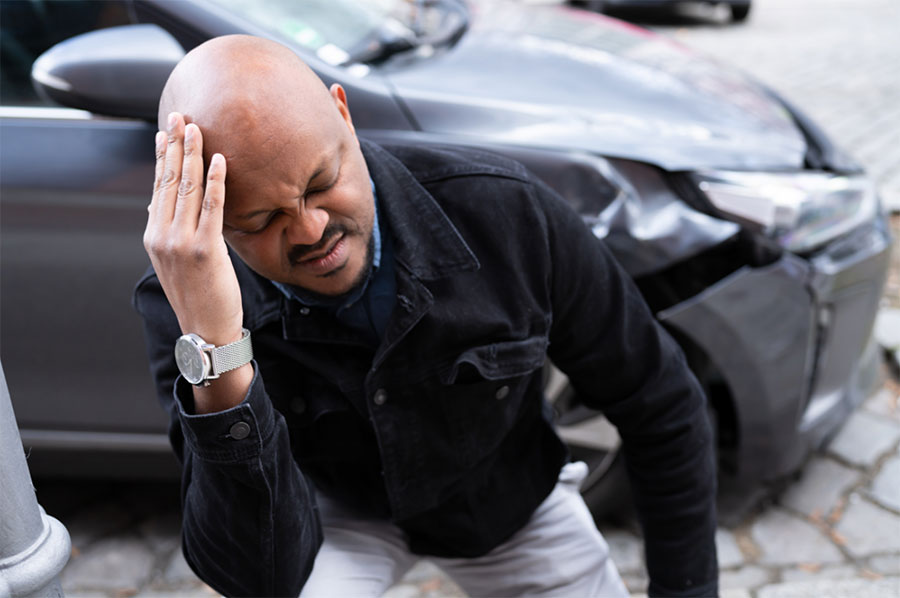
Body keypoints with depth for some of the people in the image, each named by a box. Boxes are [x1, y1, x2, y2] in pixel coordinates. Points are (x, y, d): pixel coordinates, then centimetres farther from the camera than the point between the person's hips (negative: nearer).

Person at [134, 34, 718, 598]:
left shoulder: (505, 210, -30)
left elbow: (662, 407, -15)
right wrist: (215, 349, -50)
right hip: (341, 511, -1)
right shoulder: (187, 303, -30)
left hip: (510, 498, 2)